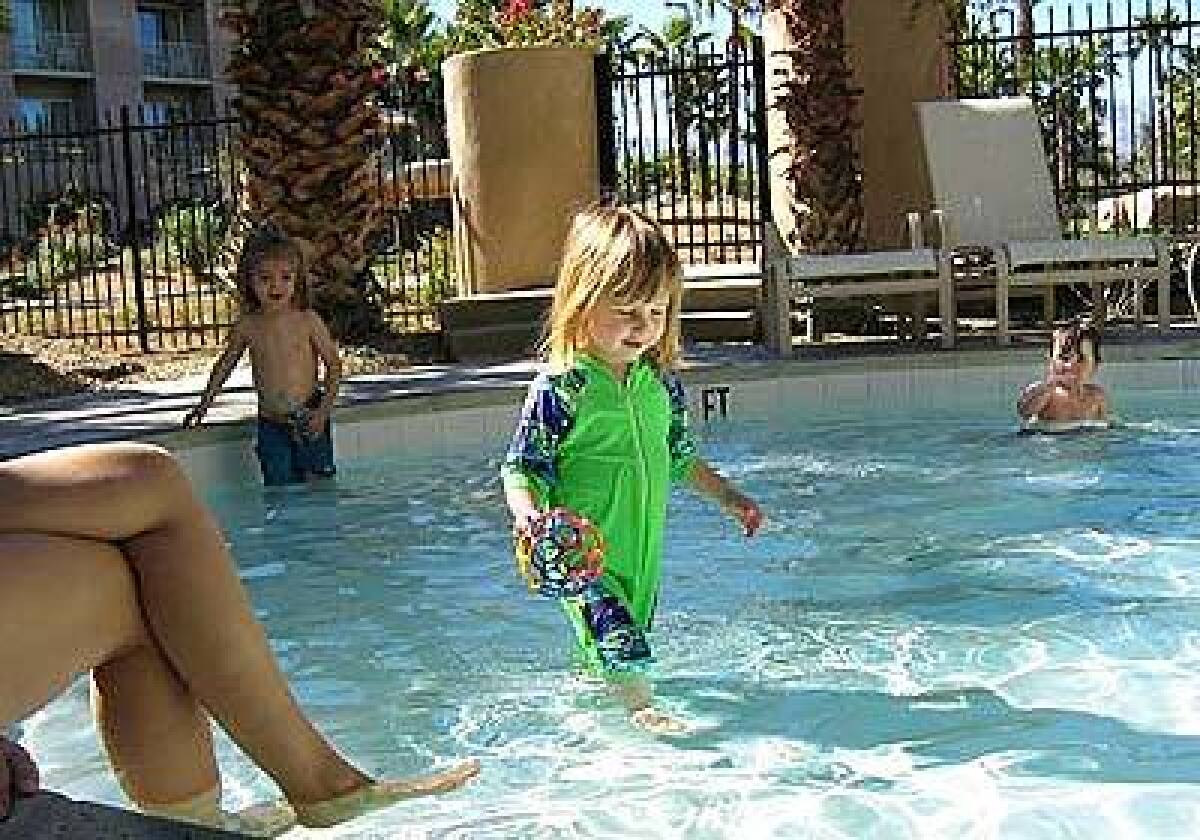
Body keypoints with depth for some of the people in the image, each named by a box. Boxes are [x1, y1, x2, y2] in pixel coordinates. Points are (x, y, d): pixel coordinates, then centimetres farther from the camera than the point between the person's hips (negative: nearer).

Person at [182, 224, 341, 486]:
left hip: (308, 421, -2)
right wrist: (203, 404, 19)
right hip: (270, 425, 2)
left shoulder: (307, 321, -5)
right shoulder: (247, 326, 2)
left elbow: (334, 365, -1)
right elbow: (225, 364, 18)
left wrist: (324, 410, -10)